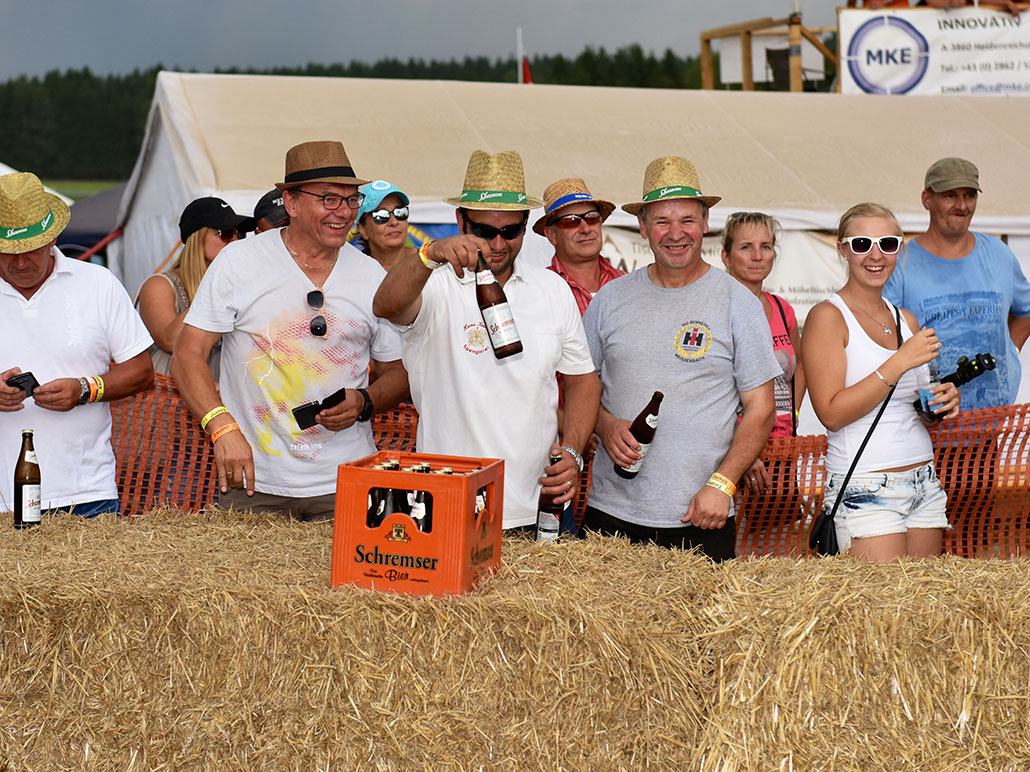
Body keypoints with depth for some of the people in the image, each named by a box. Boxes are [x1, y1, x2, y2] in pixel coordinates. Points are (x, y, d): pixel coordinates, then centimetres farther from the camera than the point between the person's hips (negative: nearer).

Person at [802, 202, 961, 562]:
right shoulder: (827, 316, -7)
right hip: (865, 489, -7)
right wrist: (899, 362, -18)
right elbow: (832, 413, -15)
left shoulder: (906, 320, 14)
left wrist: (944, 401, 3)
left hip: (924, 483, 7)